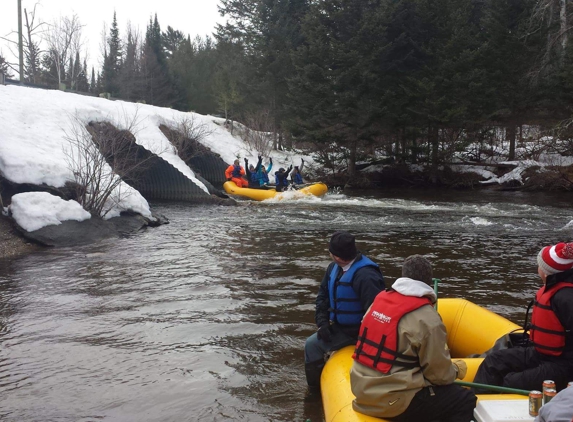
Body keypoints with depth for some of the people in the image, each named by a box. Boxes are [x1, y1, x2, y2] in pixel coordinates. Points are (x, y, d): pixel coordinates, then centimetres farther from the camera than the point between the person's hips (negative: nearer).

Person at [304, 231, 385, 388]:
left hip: (361, 332, -9)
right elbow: (323, 295, 9)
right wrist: (322, 321, -2)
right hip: (340, 327, 9)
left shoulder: (365, 275, -29)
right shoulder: (334, 268, 1)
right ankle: (315, 387, 27)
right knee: (311, 345, 11)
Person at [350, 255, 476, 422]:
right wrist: (456, 370, 14)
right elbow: (439, 374, -8)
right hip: (393, 401, -8)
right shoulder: (428, 319, -17)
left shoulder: (380, 299, 2)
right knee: (466, 400, 5)